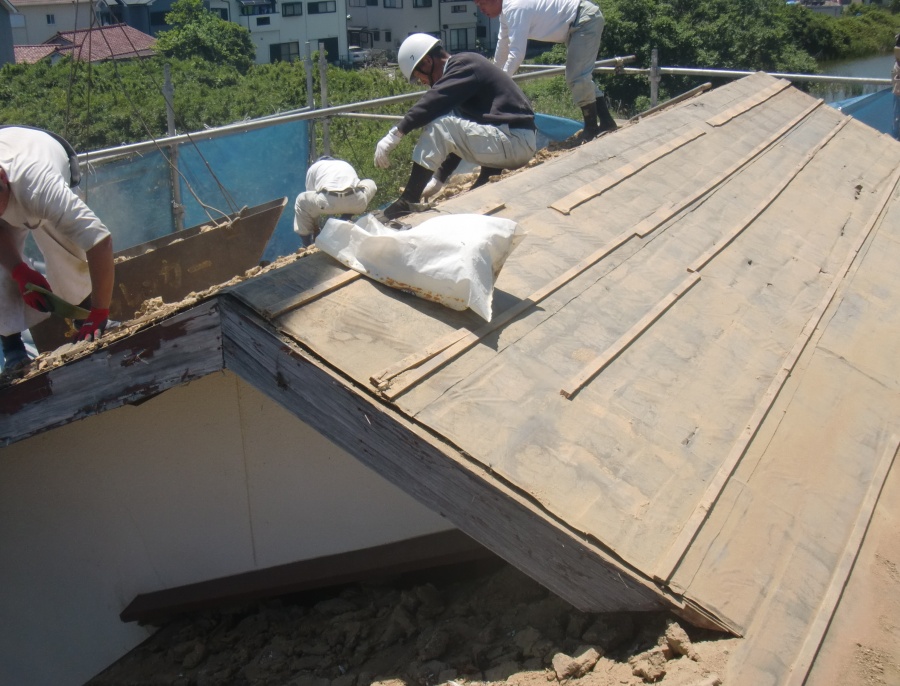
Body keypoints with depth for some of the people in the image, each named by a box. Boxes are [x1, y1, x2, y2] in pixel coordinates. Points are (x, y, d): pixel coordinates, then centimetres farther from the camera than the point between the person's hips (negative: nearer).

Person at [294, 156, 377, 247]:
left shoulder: (314, 167, 33)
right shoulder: (346, 165, 42)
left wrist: (315, 229, 45)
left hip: (328, 201, -2)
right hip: (356, 202, 2)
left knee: (301, 201, 27)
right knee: (370, 183, 35)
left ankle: (308, 245, 23)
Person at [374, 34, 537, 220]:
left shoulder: (464, 65, -8)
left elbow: (433, 101, -26)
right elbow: (459, 137, 22)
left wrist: (396, 133, -26)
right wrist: (439, 179, 22)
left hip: (515, 143, -10)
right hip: (519, 144, 10)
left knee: (438, 124, -18)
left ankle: (407, 202, -15)